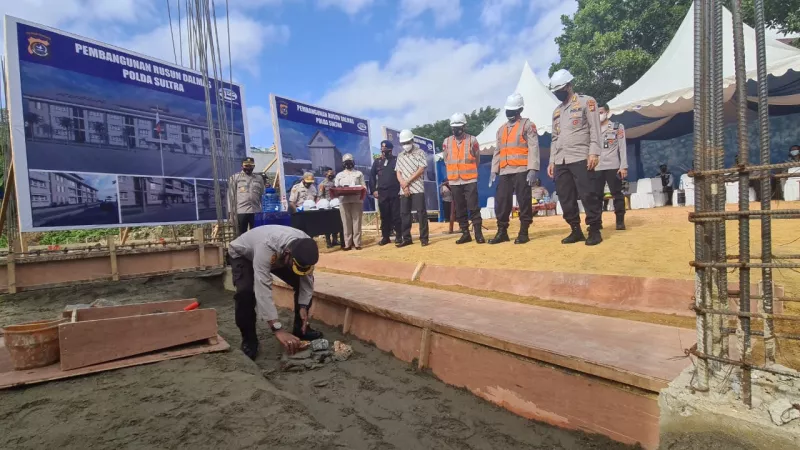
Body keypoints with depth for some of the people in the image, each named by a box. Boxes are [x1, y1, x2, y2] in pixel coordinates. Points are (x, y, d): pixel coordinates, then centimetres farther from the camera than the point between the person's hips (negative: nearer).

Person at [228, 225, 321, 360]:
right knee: (245, 291, -30)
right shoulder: (267, 247, -48)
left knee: (305, 281, -9)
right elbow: (262, 289, -52)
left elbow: (306, 279, -15)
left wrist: (303, 306, -24)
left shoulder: (305, 248, -30)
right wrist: (278, 329, -55)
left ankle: (300, 328, 7)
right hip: (242, 254, -4)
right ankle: (249, 339, -9)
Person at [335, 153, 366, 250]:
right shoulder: (339, 175, 19)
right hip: (344, 201, 1)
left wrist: (363, 189, -13)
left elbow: (364, 186, 8)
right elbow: (336, 188, 13)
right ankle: (347, 243, 1)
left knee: (357, 222, -3)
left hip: (357, 200, -1)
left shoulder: (359, 173, 15)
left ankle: (357, 243, -1)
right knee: (346, 223, -2)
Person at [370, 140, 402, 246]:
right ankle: (385, 237, 13)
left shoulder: (396, 160, 4)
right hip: (382, 193, 3)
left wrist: (401, 188, -5)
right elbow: (372, 176, 13)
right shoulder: (377, 162, 13)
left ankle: (398, 236, 7)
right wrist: (374, 190, 4)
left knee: (396, 215, -1)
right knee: (384, 216, 6)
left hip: (395, 192, -3)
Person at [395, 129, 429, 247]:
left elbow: (421, 170, -6)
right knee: (404, 214, 4)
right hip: (404, 190, 4)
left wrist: (407, 181, -9)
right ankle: (406, 238, 12)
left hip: (417, 188, -4)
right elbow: (398, 173, 10)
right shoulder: (400, 156, 16)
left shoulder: (420, 153, 4)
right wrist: (404, 185, -7)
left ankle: (424, 238, 0)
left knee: (421, 213, -6)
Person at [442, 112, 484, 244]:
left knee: (473, 207, -5)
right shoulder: (446, 142, 6)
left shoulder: (472, 140, -1)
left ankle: (478, 233, 1)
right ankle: (465, 233, 15)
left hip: (470, 180, -3)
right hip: (454, 181, 3)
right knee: (460, 209, 7)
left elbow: (477, 159, 9)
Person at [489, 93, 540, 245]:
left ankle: (523, 233, 4)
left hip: (522, 171, -5)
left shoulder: (527, 125, 4)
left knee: (524, 201, -3)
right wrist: (494, 171, 12)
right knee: (501, 201, 1)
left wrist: (533, 169, -16)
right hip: (505, 172, 6)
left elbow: (533, 148, -6)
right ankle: (502, 232, 10)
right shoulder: (501, 129, 21)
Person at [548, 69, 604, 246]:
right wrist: (552, 161, 13)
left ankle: (595, 230, 0)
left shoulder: (586, 102, 5)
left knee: (587, 195, -10)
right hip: (560, 161, 6)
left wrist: (593, 153, -15)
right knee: (565, 198, 3)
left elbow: (595, 129, -4)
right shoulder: (557, 111, 23)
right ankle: (576, 230, 12)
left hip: (580, 158, -6)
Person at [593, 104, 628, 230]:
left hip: (613, 167, -2)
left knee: (617, 194, -2)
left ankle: (620, 221, 4)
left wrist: (623, 166, -9)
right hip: (596, 168, 2)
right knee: (596, 195, 1)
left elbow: (622, 148, 2)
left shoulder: (618, 127, 9)